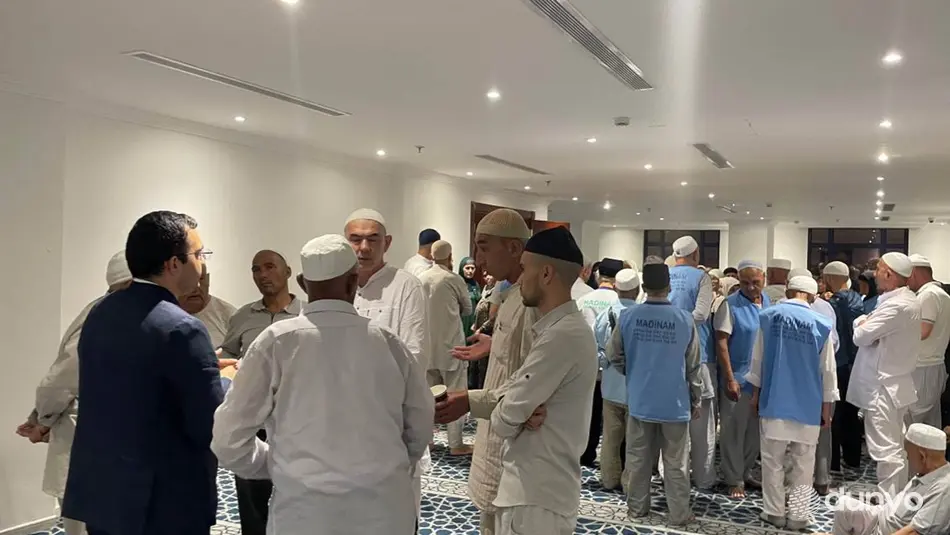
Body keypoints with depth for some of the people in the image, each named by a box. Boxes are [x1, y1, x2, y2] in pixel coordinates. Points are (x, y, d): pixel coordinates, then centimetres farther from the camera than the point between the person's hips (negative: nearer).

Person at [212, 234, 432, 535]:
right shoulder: (388, 343, -4)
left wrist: (276, 465, 11)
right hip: (385, 510, 2)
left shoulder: (276, 342, -10)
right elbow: (420, 433, 6)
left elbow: (228, 440, -7)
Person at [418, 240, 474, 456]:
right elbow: (467, 309, 4)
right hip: (450, 345, -5)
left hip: (427, 345, 5)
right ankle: (456, 444, 4)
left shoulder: (420, 278, 0)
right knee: (456, 395, 2)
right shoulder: (454, 280, -10)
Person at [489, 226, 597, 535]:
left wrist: (501, 417, 0)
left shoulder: (562, 335, -24)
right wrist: (524, 415, -9)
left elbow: (504, 420, -21)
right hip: (539, 486, 9)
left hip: (537, 495, -9)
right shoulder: (563, 327, 10)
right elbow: (529, 394, 11)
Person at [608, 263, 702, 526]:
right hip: (675, 402, -1)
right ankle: (679, 514, 19)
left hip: (639, 400, 1)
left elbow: (613, 355, 0)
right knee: (675, 462, 10)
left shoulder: (628, 316, -10)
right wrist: (696, 400, 9)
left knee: (638, 458, 15)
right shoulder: (685, 319, -11)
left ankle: (637, 507, 26)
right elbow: (694, 366, -3)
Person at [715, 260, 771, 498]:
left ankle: (746, 472, 29)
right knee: (733, 431, 3)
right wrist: (729, 379, -17)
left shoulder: (768, 303, 6)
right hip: (738, 378, -6)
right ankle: (734, 479, 14)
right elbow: (721, 343, -14)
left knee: (755, 430, 15)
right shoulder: (730, 305, -11)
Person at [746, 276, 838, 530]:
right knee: (803, 463, 11)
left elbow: (758, 359, 2)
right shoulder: (822, 324, -7)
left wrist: (756, 394, 13)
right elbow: (827, 371, 0)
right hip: (808, 405, 0)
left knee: (773, 460, 10)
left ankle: (774, 512, 15)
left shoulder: (769, 316, -6)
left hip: (774, 400, 0)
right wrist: (826, 408, 10)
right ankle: (797, 514, 13)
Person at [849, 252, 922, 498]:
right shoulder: (909, 300, 10)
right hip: (897, 384, 10)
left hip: (883, 387, -10)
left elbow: (861, 336, -19)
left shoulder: (896, 306, -23)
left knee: (887, 451, -5)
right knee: (896, 448, 19)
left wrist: (863, 324, -1)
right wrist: (867, 322, -3)